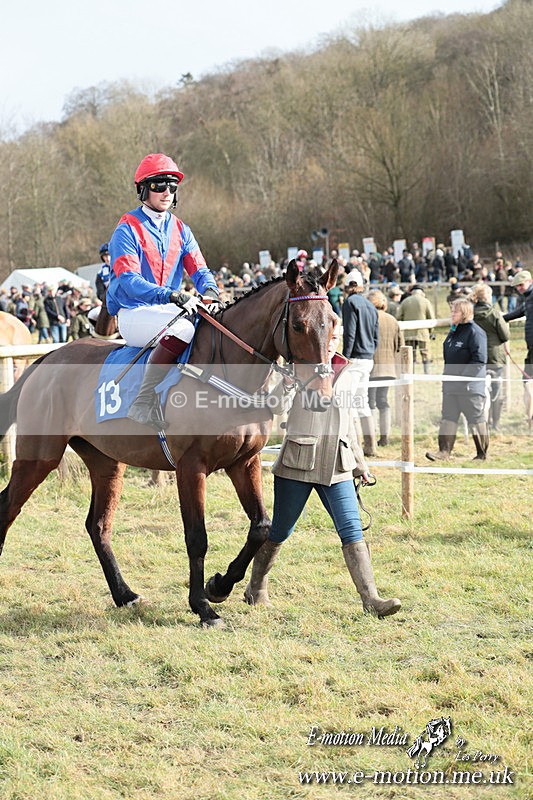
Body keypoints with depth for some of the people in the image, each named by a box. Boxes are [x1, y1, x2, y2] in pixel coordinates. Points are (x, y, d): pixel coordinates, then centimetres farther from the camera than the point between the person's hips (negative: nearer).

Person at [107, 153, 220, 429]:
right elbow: (129, 281, -18)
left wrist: (209, 292, -21)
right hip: (133, 313, -7)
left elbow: (199, 270, 5)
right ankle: (144, 403, -33)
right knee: (183, 327, -35)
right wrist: (173, 296, -33)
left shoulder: (180, 231, 14)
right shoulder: (128, 230, -7)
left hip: (169, 310, 7)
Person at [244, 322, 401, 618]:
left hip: (336, 468, 4)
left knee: (352, 530, -8)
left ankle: (371, 599, -12)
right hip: (297, 464, -4)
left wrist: (359, 462, 24)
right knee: (279, 532, 9)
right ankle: (256, 588, 30)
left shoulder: (343, 373, 12)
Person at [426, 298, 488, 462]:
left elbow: (479, 360, -20)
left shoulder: (475, 332, -14)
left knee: (476, 420, 2)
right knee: (448, 418, 3)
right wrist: (447, 375, 13)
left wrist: (461, 376, -21)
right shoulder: (453, 331, 14)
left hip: (470, 386, -9)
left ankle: (482, 454, 12)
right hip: (451, 385, 9)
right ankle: (444, 451, 2)